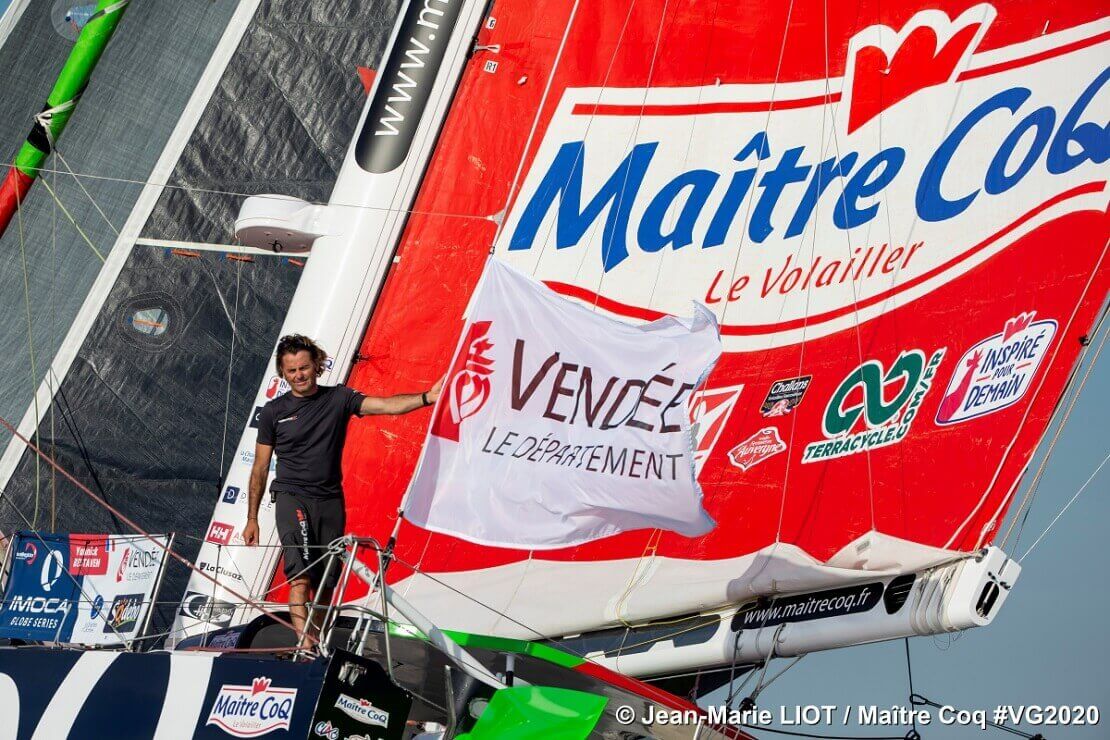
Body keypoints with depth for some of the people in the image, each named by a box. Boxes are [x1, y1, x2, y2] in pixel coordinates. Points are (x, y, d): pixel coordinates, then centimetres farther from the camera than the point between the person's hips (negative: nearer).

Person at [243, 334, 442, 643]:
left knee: (325, 583, 6)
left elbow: (387, 405, -10)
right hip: (292, 498, -2)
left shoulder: (338, 398, 4)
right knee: (300, 576, -19)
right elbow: (260, 468, 9)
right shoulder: (273, 411, 5)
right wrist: (252, 519, 8)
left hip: (330, 501, 2)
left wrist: (426, 397, -28)